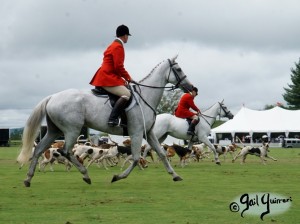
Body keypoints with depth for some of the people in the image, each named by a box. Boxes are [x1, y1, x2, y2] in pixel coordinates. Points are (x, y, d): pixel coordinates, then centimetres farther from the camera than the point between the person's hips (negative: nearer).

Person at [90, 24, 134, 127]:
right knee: (126, 94, -26)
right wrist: (128, 78, -6)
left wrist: (124, 78, 16)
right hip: (108, 79, -11)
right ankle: (113, 119, -36)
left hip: (104, 77, 11)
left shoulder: (113, 45, 21)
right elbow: (118, 67, -18)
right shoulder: (118, 47, -11)